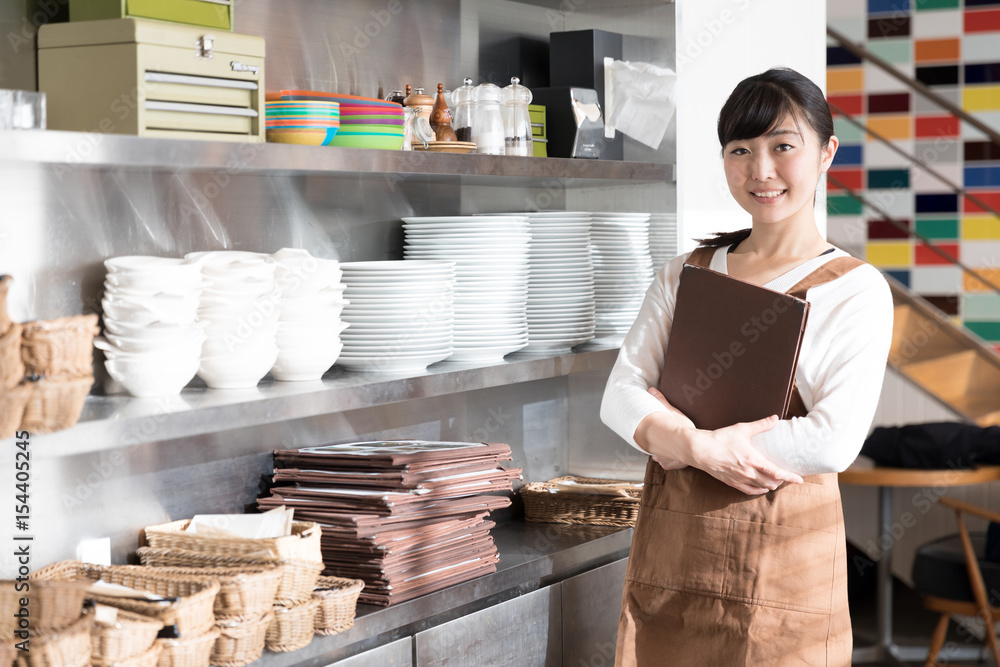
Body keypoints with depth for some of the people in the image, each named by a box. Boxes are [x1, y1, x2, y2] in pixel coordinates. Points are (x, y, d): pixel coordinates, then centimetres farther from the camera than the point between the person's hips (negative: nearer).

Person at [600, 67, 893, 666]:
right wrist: (705, 447, -19)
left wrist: (677, 435, -13)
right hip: (668, 549, 4)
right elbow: (620, 396, 1)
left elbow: (834, 442, -16)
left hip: (782, 555, -4)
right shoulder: (685, 275, 9)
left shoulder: (855, 290, -5)